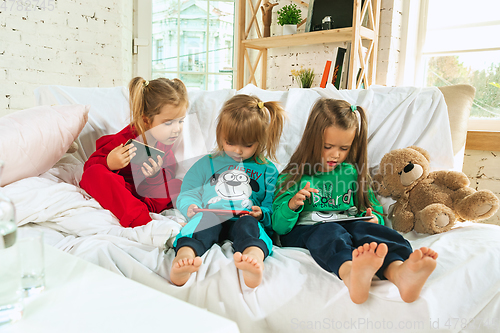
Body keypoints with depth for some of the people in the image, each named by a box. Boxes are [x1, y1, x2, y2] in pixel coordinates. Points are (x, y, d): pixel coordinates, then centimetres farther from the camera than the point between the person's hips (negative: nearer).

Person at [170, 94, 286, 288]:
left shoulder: (267, 170, 18)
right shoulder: (207, 164, 21)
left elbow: (274, 208, 16)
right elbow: (186, 194, 19)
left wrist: (261, 213, -7)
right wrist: (189, 207, -4)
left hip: (246, 219, 0)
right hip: (211, 218, 1)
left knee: (249, 223, -35)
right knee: (205, 219, -33)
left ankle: (254, 257, -65)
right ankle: (184, 255, -59)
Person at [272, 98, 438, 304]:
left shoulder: (353, 174, 19)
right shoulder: (293, 177, 7)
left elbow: (374, 209, 25)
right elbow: (279, 227, 3)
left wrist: (374, 219, 0)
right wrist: (292, 205, -18)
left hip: (347, 226, 3)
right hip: (304, 229, -3)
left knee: (366, 229, -30)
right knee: (329, 233, -37)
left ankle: (399, 272, -61)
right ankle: (350, 273, -70)